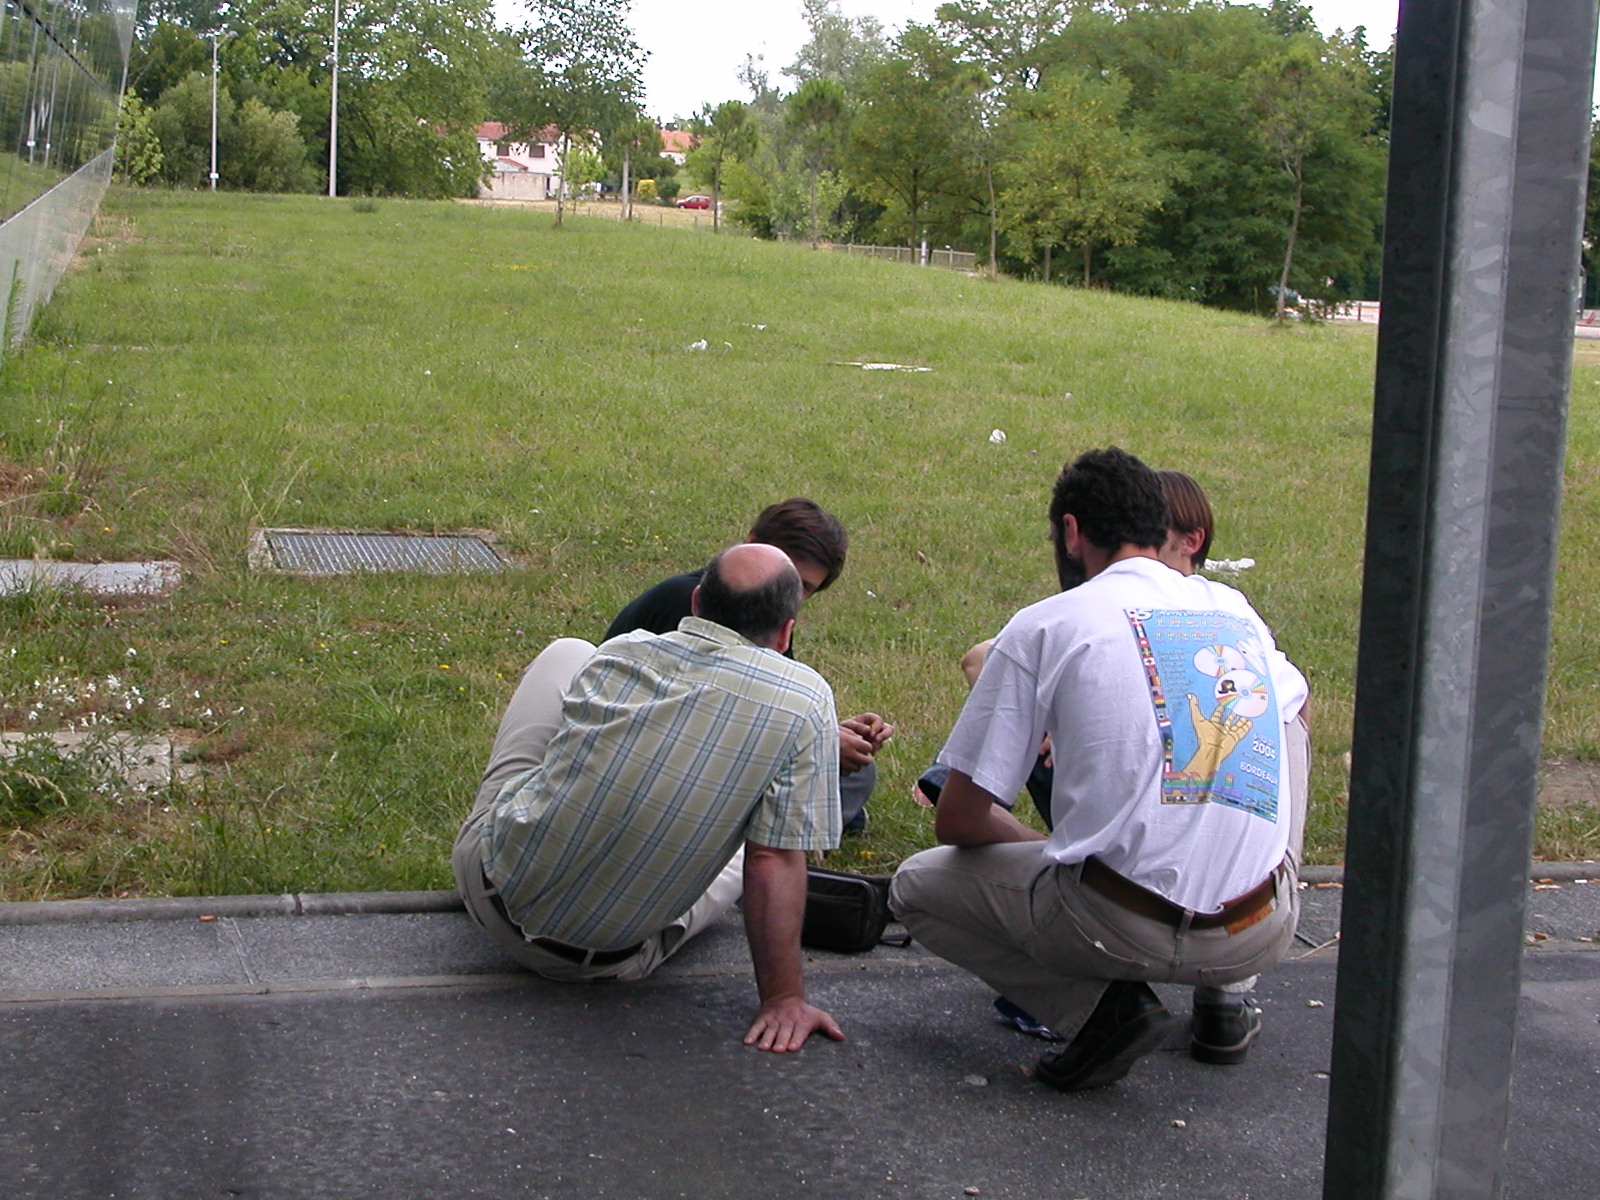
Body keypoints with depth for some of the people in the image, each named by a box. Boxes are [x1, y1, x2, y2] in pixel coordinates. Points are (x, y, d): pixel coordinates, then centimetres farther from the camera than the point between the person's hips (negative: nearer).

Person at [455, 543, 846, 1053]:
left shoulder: (619, 652, -4)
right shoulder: (803, 701, -16)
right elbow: (776, 864, -16)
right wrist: (783, 999, -7)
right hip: (609, 958, -2)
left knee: (567, 652, 20)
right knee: (755, 845, 27)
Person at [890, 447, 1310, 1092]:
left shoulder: (1044, 626, -1)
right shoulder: (1235, 609, 13)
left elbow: (957, 821, 0)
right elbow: (1293, 705, 38)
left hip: (1123, 928, -4)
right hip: (1263, 934, 4)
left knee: (916, 885, 21)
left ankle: (1102, 1005, 0)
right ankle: (1226, 998, 27)